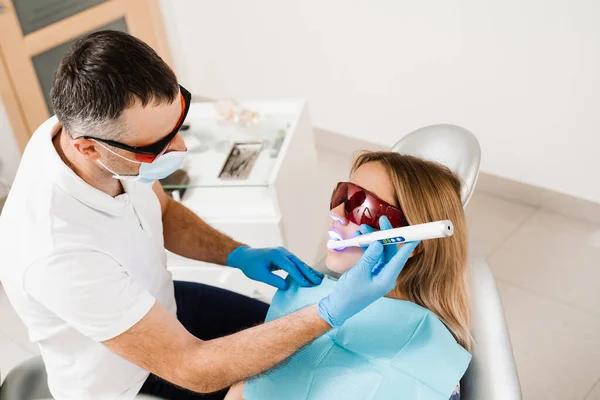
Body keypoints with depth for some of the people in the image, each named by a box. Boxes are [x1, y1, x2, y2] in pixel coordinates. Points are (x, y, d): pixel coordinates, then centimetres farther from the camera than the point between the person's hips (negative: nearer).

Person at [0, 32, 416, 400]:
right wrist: (332, 312, -37)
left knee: (303, 352, 17)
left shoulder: (84, 127, -21)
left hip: (158, 304, 6)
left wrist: (239, 254, -14)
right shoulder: (57, 253, -43)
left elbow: (162, 210, 1)